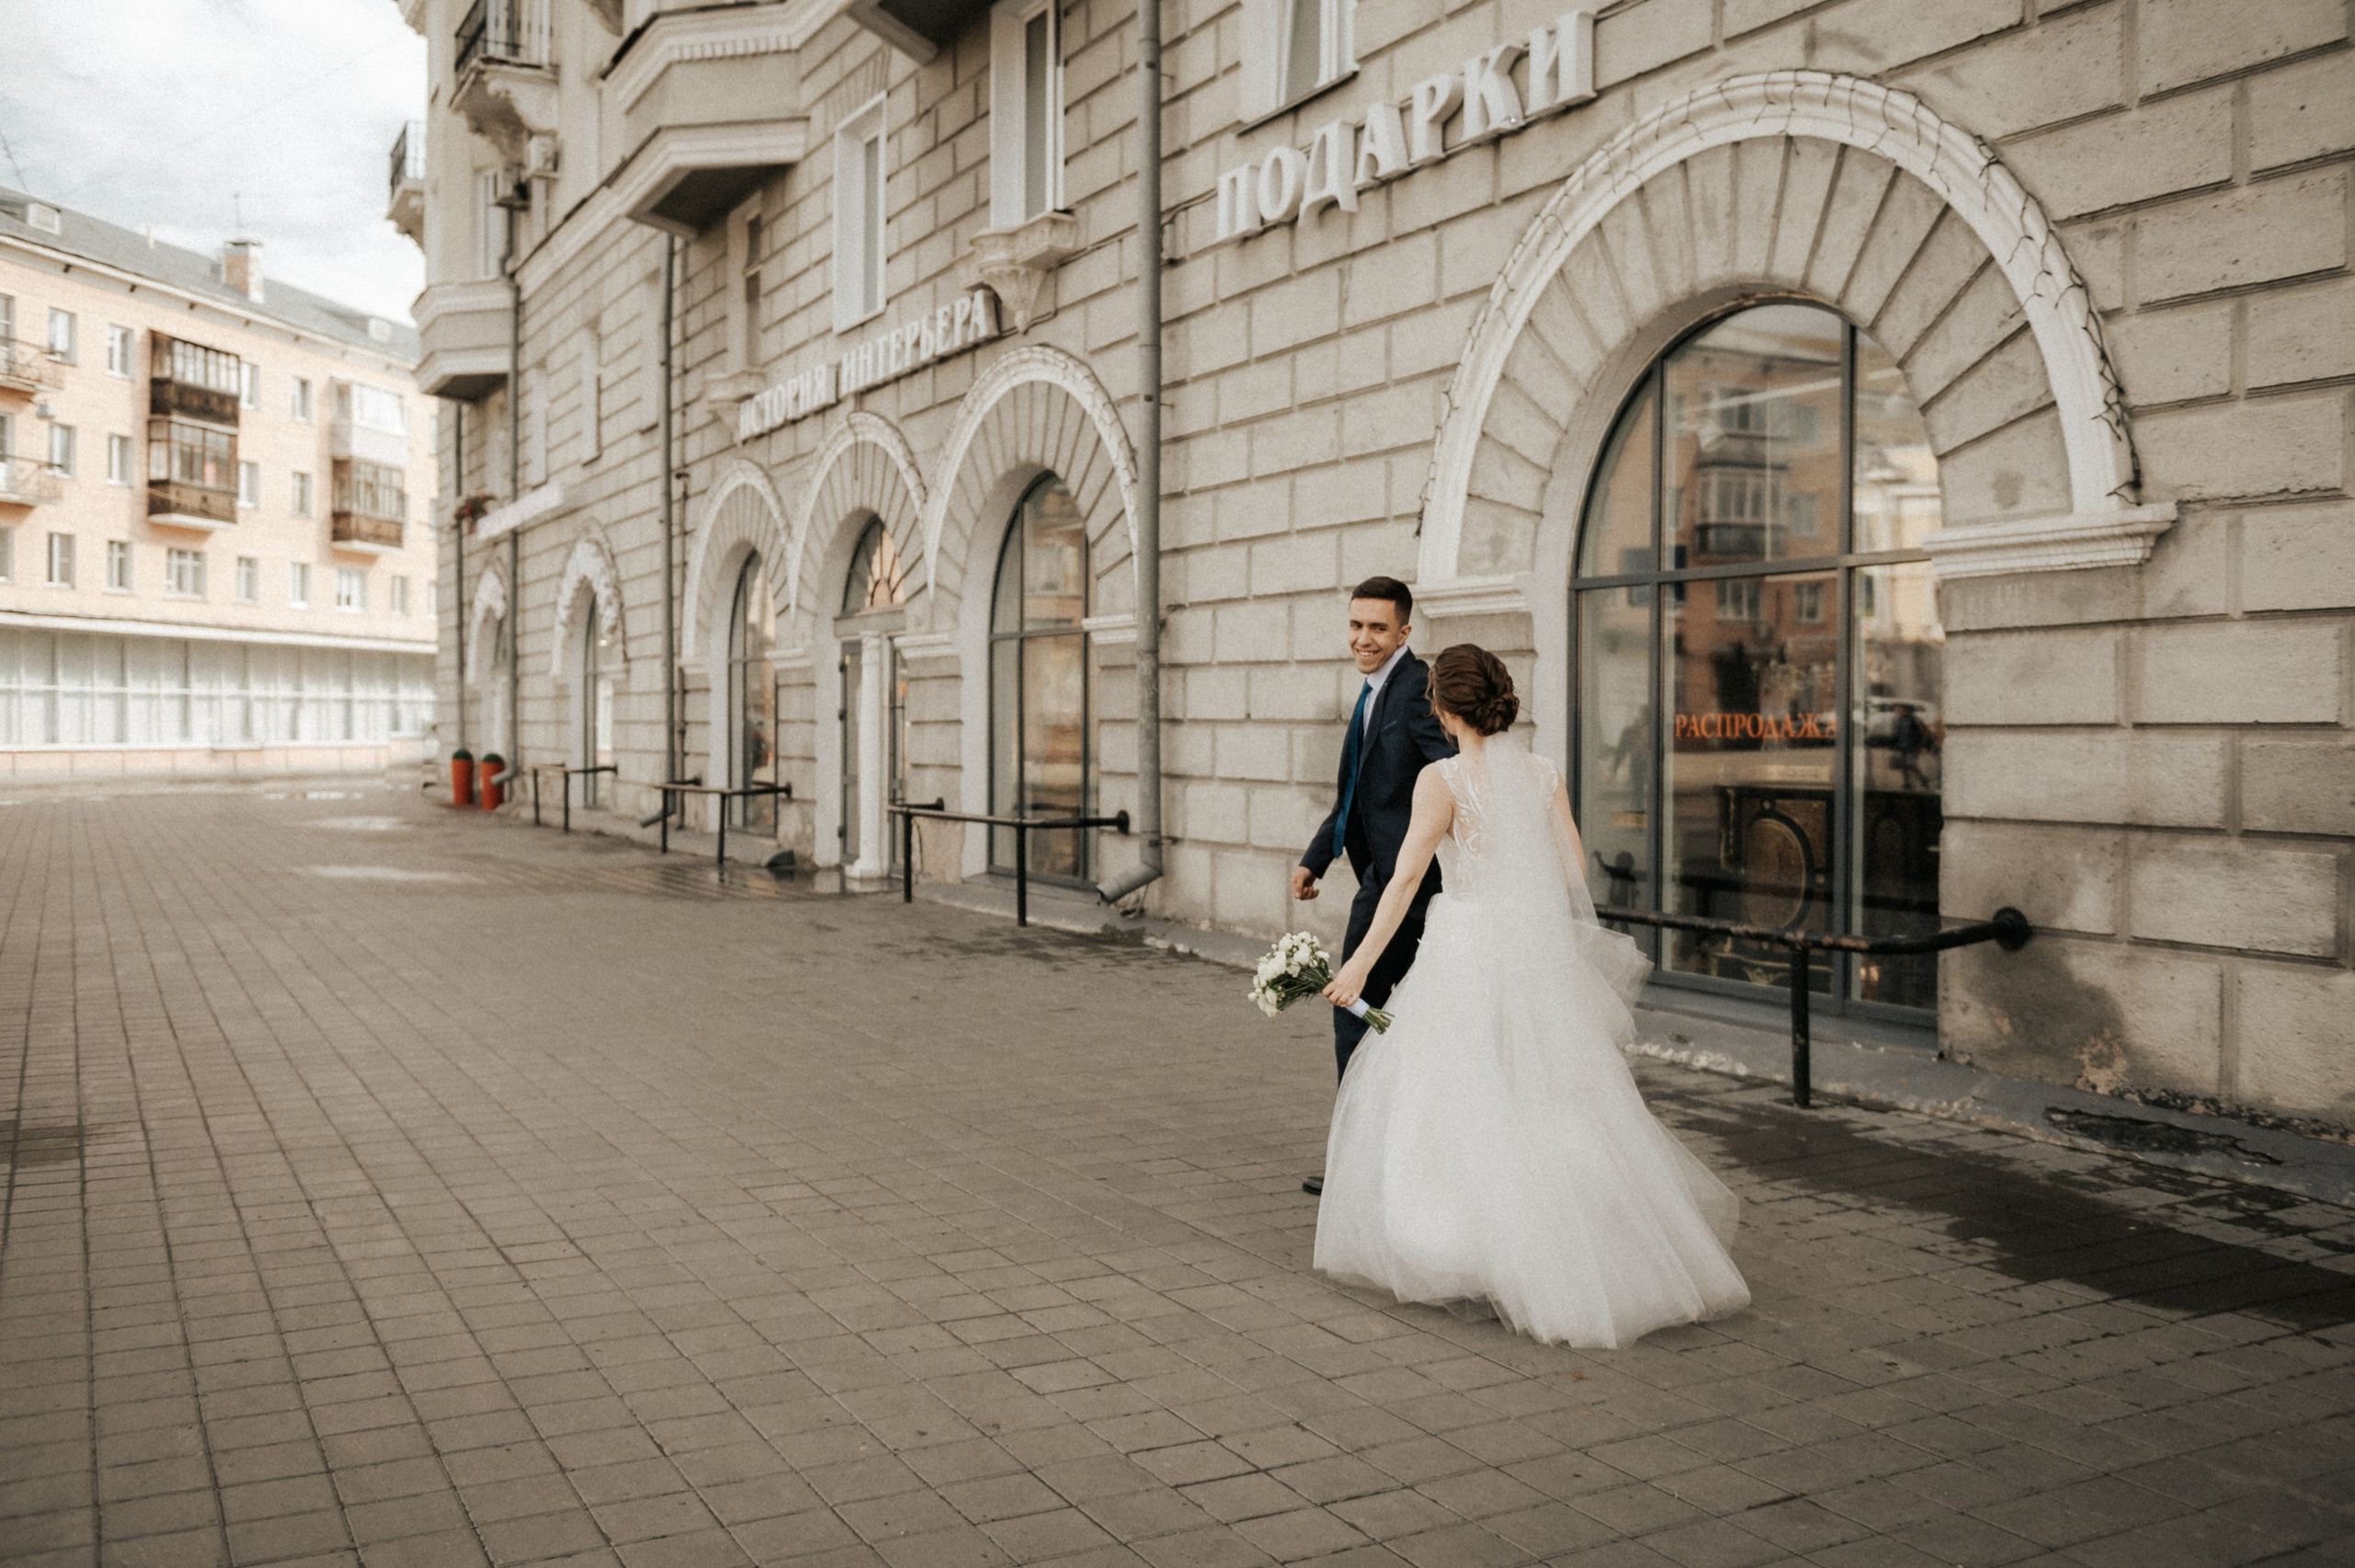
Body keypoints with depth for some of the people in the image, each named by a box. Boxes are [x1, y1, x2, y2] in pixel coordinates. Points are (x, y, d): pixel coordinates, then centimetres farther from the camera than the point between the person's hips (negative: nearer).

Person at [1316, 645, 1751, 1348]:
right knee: (1552, 1107, 14)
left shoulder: (1442, 781, -10)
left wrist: (1360, 964, -13)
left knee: (1452, 1100, 9)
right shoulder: (1544, 776, 3)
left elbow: (1406, 878, -15)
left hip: (1467, 955, -5)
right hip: (1539, 952, 5)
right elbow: (1574, 871, 2)